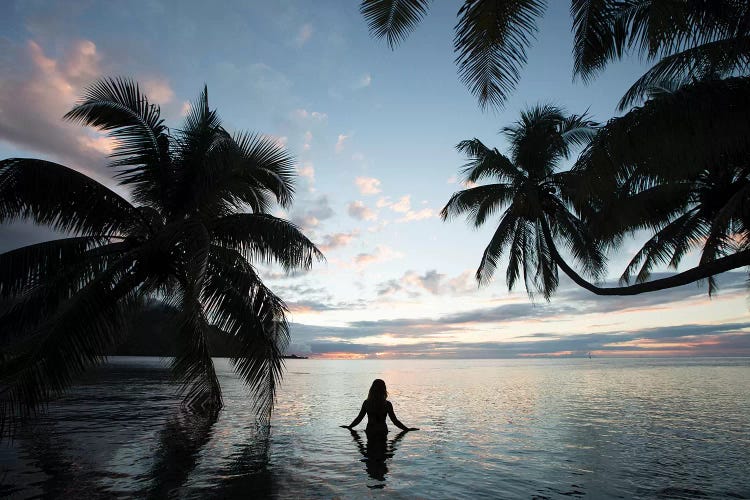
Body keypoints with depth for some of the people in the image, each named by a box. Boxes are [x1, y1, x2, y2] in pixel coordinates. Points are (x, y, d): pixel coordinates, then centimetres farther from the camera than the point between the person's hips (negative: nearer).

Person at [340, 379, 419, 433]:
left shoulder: (366, 403, -5)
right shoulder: (387, 404, -10)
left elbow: (359, 418, 1)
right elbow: (395, 420, -7)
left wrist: (349, 426, 17)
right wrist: (407, 429, 3)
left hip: (370, 431, 1)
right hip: (382, 431, -1)